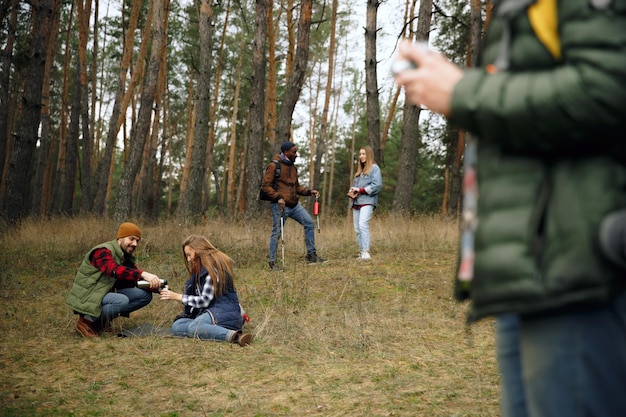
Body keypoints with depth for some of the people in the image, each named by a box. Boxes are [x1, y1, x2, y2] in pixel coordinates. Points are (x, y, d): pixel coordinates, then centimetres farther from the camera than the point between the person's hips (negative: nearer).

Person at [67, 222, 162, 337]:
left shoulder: (126, 257, 9)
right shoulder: (103, 251, -19)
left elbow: (136, 280, 4)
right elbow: (113, 270, -39)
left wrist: (156, 285, -17)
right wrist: (143, 274, -49)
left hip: (106, 294, 8)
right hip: (86, 298, -8)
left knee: (145, 295, -4)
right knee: (122, 300, -32)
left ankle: (103, 318, 2)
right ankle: (87, 320, -10)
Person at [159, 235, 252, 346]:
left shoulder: (213, 267, -9)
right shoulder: (203, 268, 22)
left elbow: (205, 301, -12)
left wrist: (177, 296, -6)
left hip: (225, 313, -10)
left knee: (193, 327, -36)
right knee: (177, 326, -10)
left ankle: (233, 335, -46)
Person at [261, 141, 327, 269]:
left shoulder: (292, 167, 17)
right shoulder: (274, 166, -8)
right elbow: (266, 185, -12)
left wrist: (309, 191, 8)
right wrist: (278, 197, -22)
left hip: (294, 205, 8)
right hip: (280, 205, -8)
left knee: (309, 223, 3)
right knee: (277, 233, -2)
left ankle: (311, 255, 10)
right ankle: (272, 261, 10)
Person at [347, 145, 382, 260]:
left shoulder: (374, 168, 0)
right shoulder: (359, 170, 24)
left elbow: (377, 185, -12)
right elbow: (354, 184, 23)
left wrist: (360, 190, -13)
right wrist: (351, 192, 0)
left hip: (367, 201, -8)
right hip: (356, 202, 8)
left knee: (363, 224, -23)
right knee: (357, 228, 4)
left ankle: (366, 252, -26)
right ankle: (361, 252, 10)